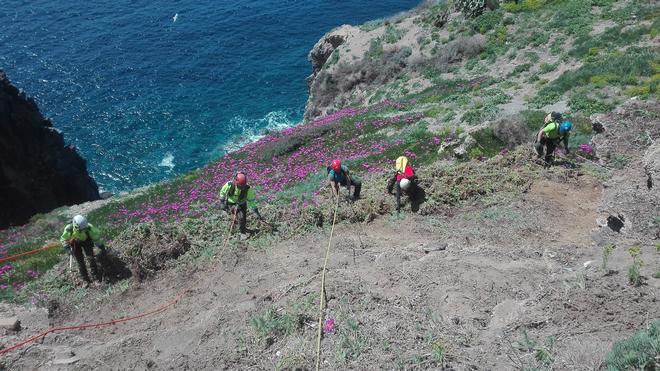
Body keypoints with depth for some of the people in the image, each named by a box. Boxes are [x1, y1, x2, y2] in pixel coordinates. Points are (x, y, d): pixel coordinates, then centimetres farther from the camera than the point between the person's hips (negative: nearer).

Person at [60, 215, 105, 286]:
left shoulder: (88, 227, -35)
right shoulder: (69, 229, -34)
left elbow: (96, 235, -17)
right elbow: (63, 240, -13)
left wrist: (101, 246, -10)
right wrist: (68, 249, -22)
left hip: (86, 241, 0)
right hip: (75, 243, 0)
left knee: (90, 258, -12)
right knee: (80, 261, -3)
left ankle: (96, 274, 6)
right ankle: (86, 280, 9)